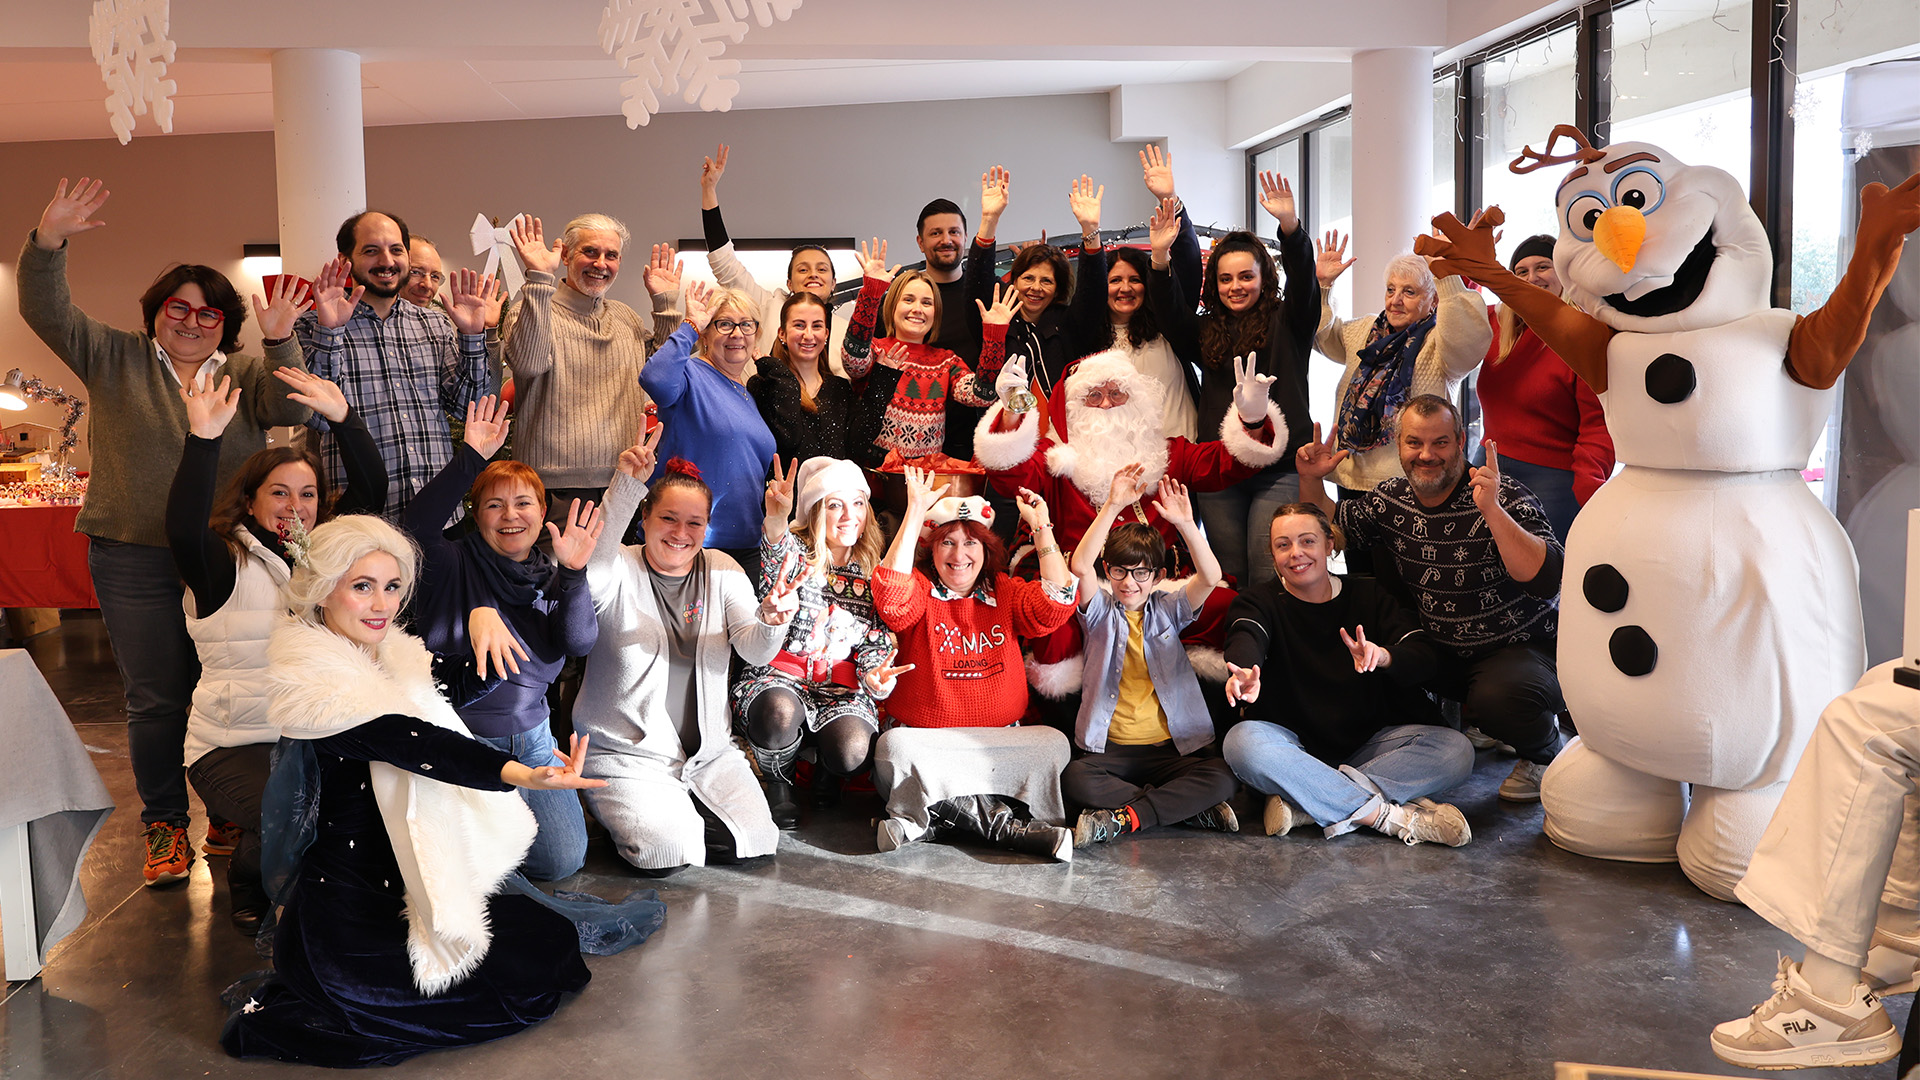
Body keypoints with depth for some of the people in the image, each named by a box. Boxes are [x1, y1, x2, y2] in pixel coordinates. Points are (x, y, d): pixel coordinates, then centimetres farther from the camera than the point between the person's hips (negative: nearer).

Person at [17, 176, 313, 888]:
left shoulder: (245, 373, 7)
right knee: (155, 700, 4)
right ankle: (163, 824, 17)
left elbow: (290, 408, -10)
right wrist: (46, 243, -17)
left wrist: (280, 343, -24)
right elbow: (46, 313, -2)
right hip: (135, 560, 0)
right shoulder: (116, 360, 7)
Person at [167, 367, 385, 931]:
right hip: (235, 747, -4)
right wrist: (204, 437, -32)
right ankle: (248, 878, 7)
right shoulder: (226, 563, -3)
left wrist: (342, 417, -10)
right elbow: (184, 529, -24)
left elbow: (371, 488, 3)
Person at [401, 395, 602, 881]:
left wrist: (572, 573, -24)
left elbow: (579, 644, -10)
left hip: (530, 739, 4)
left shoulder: (552, 580, 7)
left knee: (562, 861, -4)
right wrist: (470, 459, -33)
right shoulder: (455, 565, -5)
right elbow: (416, 527, -27)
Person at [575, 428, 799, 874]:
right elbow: (589, 565, -34)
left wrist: (770, 620, -32)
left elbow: (755, 651, -7)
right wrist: (625, 488, -47)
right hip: (626, 754, -4)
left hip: (708, 751, 4)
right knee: (668, 852, -24)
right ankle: (623, 813, 9)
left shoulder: (722, 570, 5)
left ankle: (680, 809, 14)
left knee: (756, 840, -13)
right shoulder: (619, 571, -7)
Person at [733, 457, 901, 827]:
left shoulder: (872, 571, 10)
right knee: (778, 714, -38)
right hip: (780, 670, -2)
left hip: (840, 680, 2)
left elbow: (876, 639, 11)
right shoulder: (795, 550, -1)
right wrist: (776, 520, -51)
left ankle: (824, 764, 13)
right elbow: (777, 561, -28)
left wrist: (876, 675, -13)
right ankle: (779, 782, -2)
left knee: (851, 752, -28)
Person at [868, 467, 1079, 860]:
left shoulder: (1006, 593, 11)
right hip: (923, 738, -3)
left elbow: (1056, 606, -7)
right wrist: (914, 516, -21)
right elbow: (892, 599, -21)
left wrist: (1042, 529, -9)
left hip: (999, 742, 3)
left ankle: (931, 820, -25)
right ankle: (1007, 824, -29)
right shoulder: (921, 589, 3)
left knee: (1054, 743, -24)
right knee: (894, 748, -34)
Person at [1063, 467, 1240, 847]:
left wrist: (1185, 523, -21)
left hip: (1173, 747, 1)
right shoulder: (1101, 612, 6)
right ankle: (1191, 808, -21)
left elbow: (1210, 576, -8)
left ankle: (1120, 819, -22)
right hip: (1110, 748, -1)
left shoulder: (1167, 610, 10)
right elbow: (1080, 567, -14)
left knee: (1221, 778, -27)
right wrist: (1113, 507, -22)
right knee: (1075, 780, -32)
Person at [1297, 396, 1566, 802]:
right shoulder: (1391, 498, -3)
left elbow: (1547, 581, -34)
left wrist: (1492, 510, -40)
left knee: (1496, 696, -37)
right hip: (1442, 651, 6)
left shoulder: (1506, 499, -20)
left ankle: (1543, 749, 2)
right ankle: (1462, 714, 11)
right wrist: (1311, 481, -2)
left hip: (1523, 649, -6)